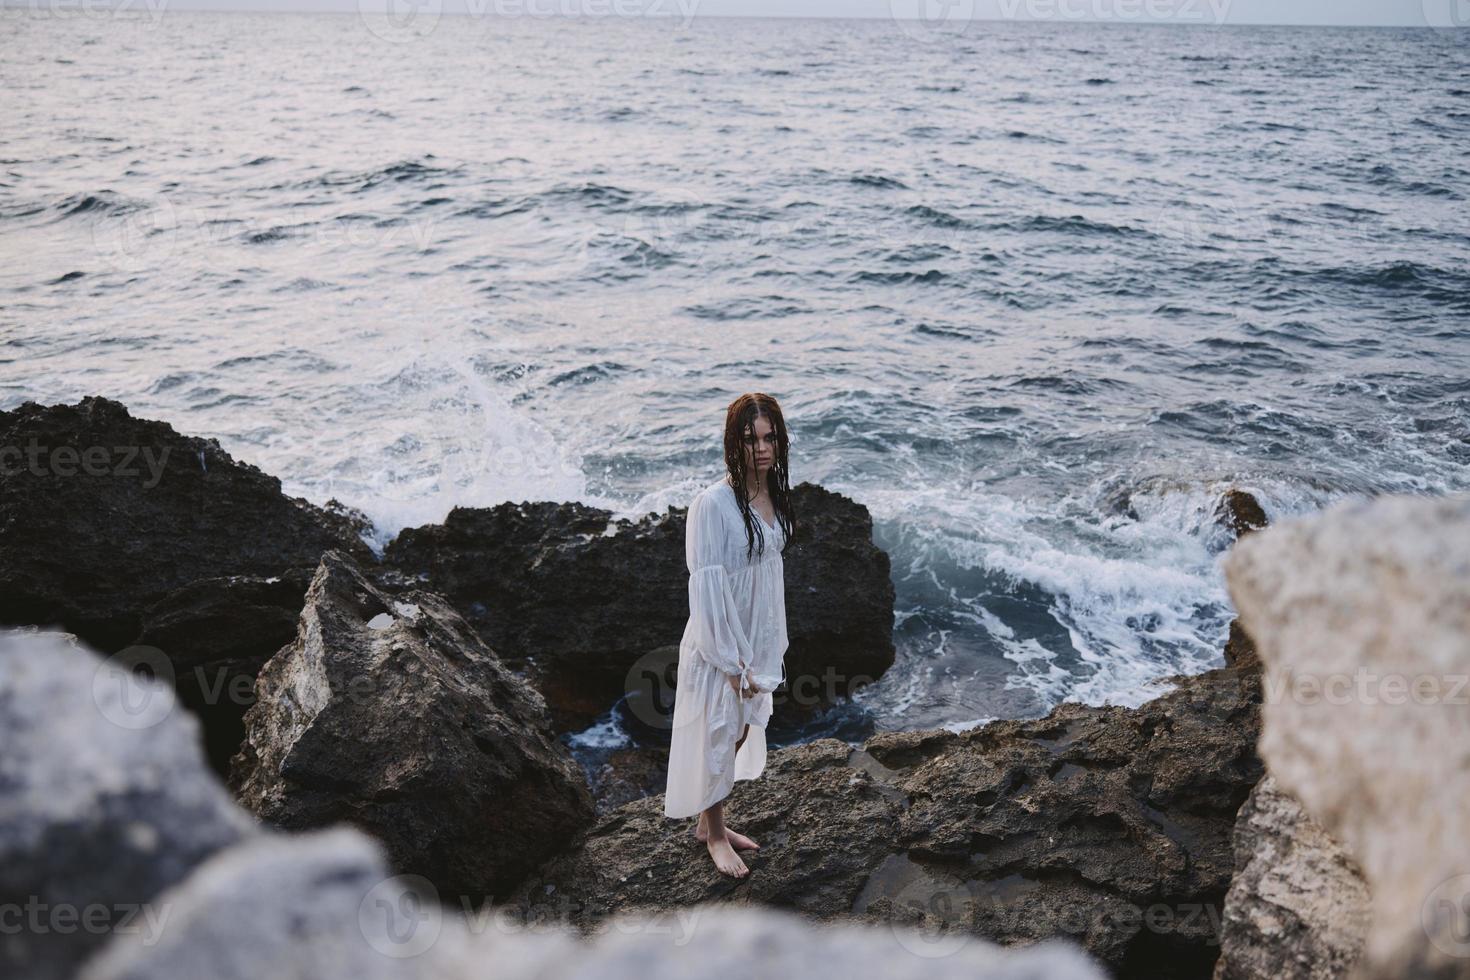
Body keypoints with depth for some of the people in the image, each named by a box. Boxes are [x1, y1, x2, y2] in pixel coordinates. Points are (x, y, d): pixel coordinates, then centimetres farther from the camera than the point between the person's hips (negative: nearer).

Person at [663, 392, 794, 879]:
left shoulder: (774, 494, 1)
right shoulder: (713, 504, -23)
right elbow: (707, 587, -21)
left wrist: (772, 647, 13)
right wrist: (731, 661, -18)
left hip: (758, 639, 7)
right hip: (718, 642, -7)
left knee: (740, 733, 19)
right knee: (716, 736, 10)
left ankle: (710, 820, 38)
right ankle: (714, 835, 29)